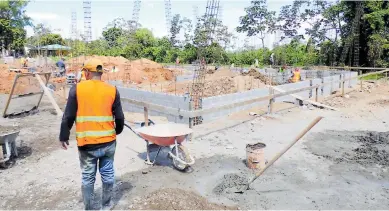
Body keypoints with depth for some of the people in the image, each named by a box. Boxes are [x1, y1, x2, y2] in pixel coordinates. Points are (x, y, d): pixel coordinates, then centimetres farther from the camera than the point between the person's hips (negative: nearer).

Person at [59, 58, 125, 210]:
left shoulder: (77, 89, -4)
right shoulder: (112, 90, -1)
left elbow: (68, 117, -2)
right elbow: (119, 117, 2)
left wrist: (63, 137, 11)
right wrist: (117, 131, 21)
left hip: (86, 143, -1)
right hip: (108, 142, 1)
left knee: (88, 177, 14)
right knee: (108, 174, 16)